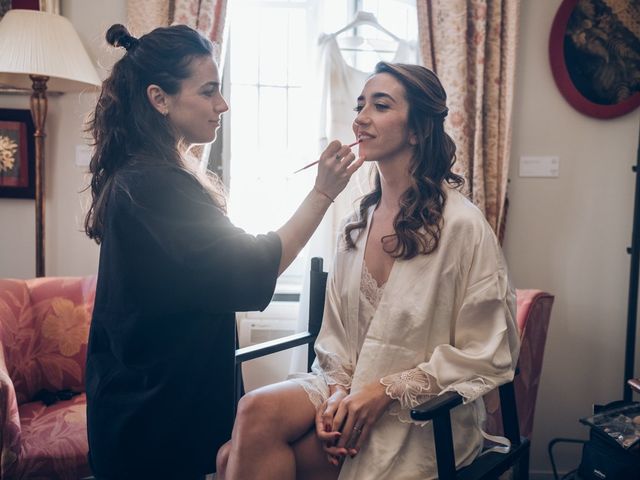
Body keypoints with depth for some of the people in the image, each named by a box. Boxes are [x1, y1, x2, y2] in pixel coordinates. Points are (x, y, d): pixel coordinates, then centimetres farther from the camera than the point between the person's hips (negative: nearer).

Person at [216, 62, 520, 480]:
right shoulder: (357, 224, 7)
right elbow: (336, 334, 10)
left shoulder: (462, 225, -13)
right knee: (256, 411, -24)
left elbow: (487, 358, -10)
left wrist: (386, 390, -15)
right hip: (351, 388, 5)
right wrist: (338, 391, -9)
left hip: (421, 418, -5)